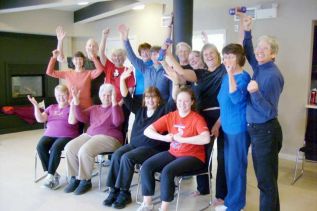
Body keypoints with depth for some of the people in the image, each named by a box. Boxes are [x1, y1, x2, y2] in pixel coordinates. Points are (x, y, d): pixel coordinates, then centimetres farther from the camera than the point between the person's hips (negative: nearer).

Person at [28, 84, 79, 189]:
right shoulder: (51, 107, 22)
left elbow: (72, 121, -12)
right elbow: (40, 119, 10)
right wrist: (36, 105, -1)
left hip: (67, 136, -4)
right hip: (50, 134, 5)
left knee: (55, 148, -35)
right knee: (40, 146, -27)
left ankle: (50, 176, -23)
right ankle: (53, 174, -18)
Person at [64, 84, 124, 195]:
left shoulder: (116, 108, 5)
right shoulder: (94, 108, 22)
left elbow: (117, 122, -16)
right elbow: (82, 118, 8)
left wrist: (114, 102, -23)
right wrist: (76, 102, -3)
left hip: (108, 137, -6)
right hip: (89, 134, 6)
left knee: (85, 150, -30)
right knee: (69, 148, -16)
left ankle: (85, 181, -12)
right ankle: (74, 178, -2)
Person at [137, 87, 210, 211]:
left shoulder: (197, 118, -11)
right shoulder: (170, 116, 3)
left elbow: (206, 139, -30)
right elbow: (147, 131, 0)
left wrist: (181, 139, -25)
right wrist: (164, 138, -18)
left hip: (193, 156, -5)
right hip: (173, 153, 6)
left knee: (167, 171, -30)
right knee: (146, 166, -14)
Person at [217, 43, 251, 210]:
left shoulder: (243, 77, -15)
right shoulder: (226, 77, 10)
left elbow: (236, 98, -32)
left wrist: (231, 73, -32)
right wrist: (218, 123, 15)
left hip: (239, 129, -8)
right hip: (228, 128, 9)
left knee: (236, 167, 2)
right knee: (229, 166, 17)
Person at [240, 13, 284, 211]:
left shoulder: (273, 75, -19)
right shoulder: (259, 67, 4)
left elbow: (269, 111, -20)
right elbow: (249, 54, 25)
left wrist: (255, 92, -33)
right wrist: (247, 31, 15)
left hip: (266, 131, -9)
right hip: (257, 130, 9)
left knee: (266, 179, 3)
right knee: (264, 176, 19)